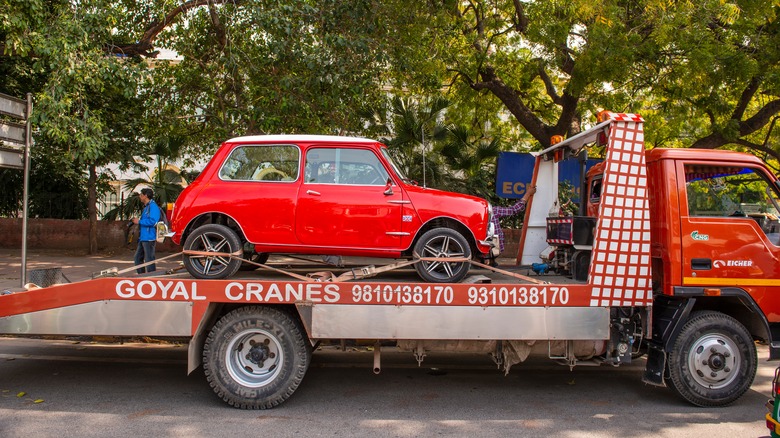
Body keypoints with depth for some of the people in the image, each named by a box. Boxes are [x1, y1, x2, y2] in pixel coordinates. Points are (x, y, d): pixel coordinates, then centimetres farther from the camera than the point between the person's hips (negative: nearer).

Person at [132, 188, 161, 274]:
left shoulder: (153, 206, -13)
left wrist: (139, 221, -15)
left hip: (149, 238, -11)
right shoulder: (146, 207, 19)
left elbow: (152, 221, -24)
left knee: (149, 259, -5)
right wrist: (137, 220, 12)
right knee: (138, 257, 16)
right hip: (142, 238, 11)